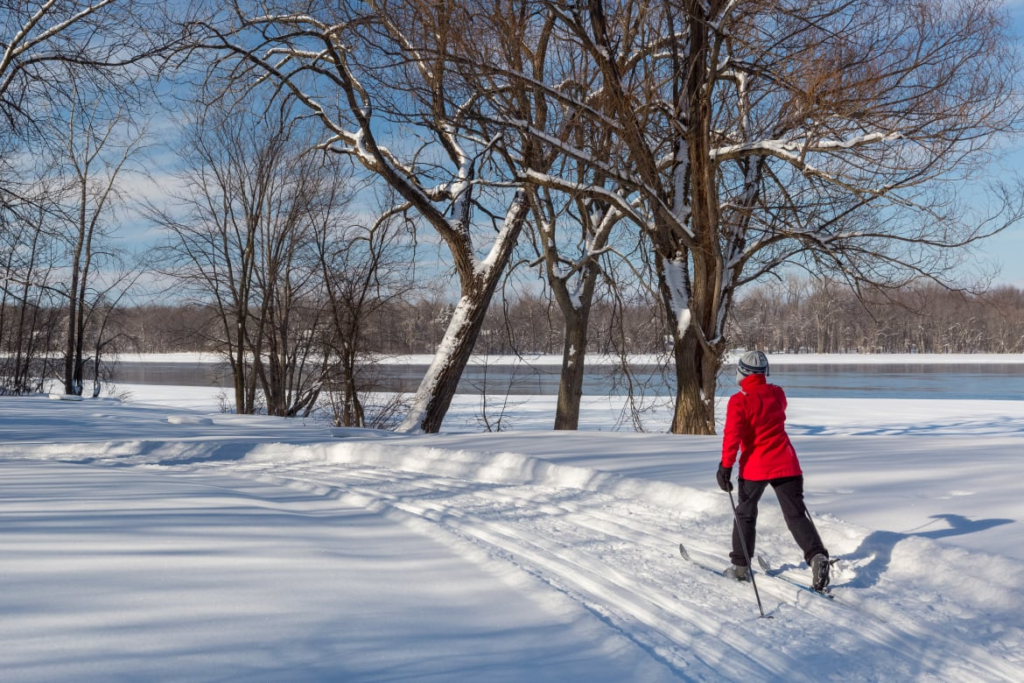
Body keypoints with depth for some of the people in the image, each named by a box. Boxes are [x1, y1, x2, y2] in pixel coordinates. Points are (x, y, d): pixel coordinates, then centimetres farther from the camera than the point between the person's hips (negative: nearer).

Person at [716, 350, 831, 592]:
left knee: (745, 515, 13)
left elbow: (732, 435, -18)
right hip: (785, 463, 3)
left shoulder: (739, 401, -11)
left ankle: (740, 566, 16)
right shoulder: (777, 394, 3)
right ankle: (817, 556, -17)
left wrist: (725, 466, -16)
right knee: (796, 514, 3)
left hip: (755, 466, -3)